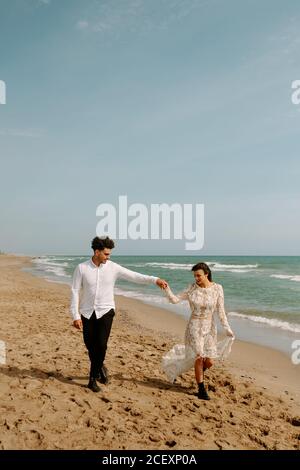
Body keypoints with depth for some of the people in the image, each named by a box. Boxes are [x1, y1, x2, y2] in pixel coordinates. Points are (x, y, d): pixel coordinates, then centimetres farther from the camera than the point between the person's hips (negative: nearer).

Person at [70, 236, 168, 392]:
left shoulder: (113, 267, -5)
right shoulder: (81, 268, -7)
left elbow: (134, 276, -6)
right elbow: (75, 292, -5)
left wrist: (155, 280, -15)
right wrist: (76, 316, -9)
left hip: (105, 312, 0)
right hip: (87, 313, 1)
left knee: (101, 345, -13)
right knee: (90, 346, 8)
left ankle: (93, 378, 7)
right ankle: (99, 368, 38)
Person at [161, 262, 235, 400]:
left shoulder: (217, 288, -5)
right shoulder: (192, 288, -4)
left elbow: (221, 311, -2)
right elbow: (175, 299, -4)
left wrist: (227, 328, -5)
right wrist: (166, 289, -20)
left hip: (209, 328, 1)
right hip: (194, 326, -1)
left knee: (209, 361, 1)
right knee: (199, 358, -4)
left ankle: (199, 372, 39)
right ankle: (201, 389, 17)